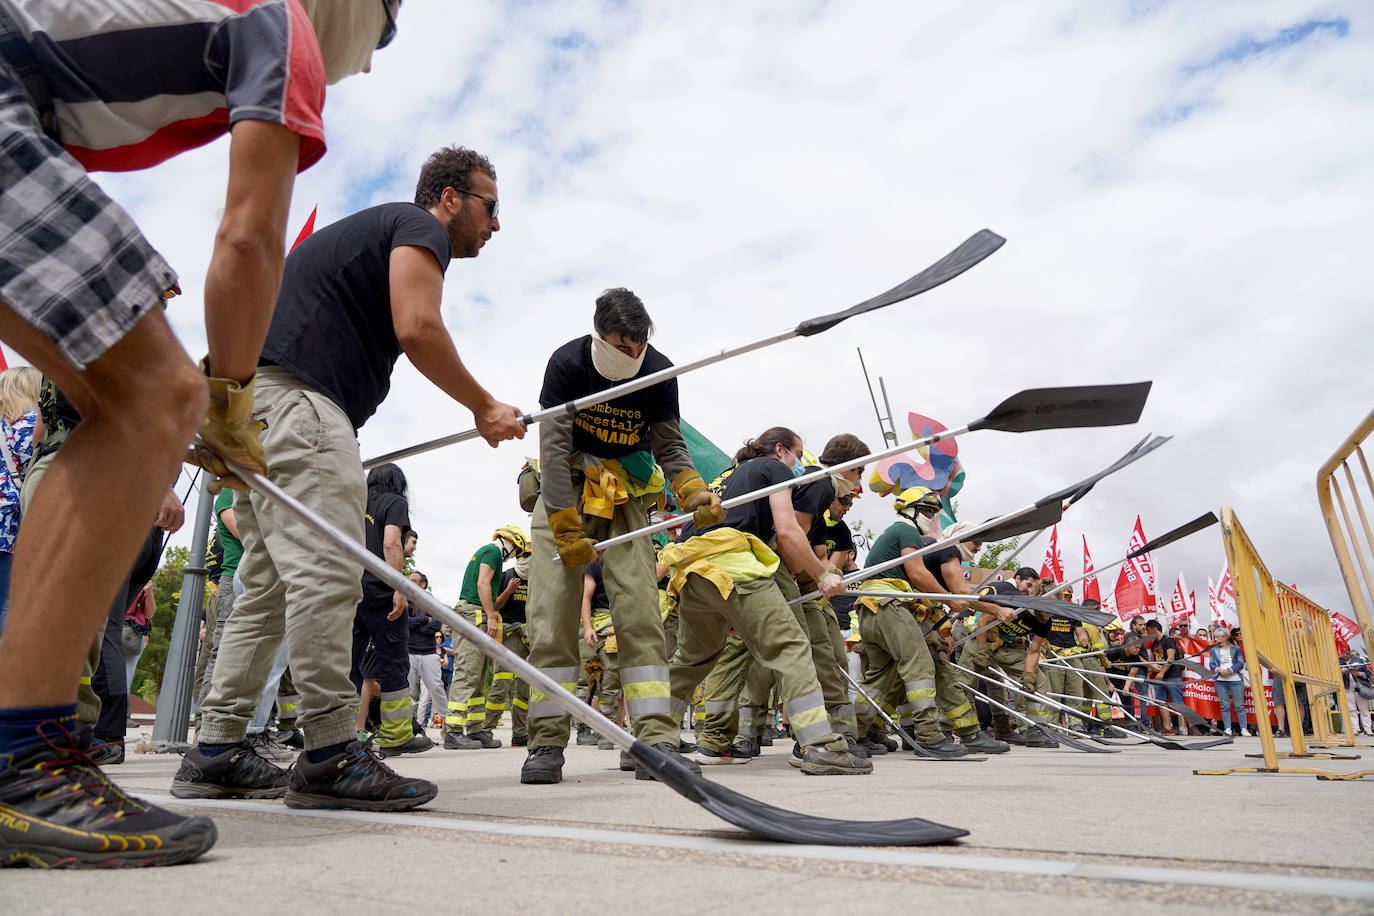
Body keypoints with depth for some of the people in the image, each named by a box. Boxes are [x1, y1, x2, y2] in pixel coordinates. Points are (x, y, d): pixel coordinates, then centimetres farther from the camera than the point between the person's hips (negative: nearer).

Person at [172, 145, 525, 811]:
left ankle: (215, 753, 12)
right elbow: (417, 330, -13)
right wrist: (484, 408, -3)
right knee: (327, 573, -15)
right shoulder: (420, 228, 4)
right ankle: (329, 757, -14)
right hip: (295, 397, -10)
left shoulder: (372, 228, 33)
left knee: (270, 584, 9)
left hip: (251, 399, 10)